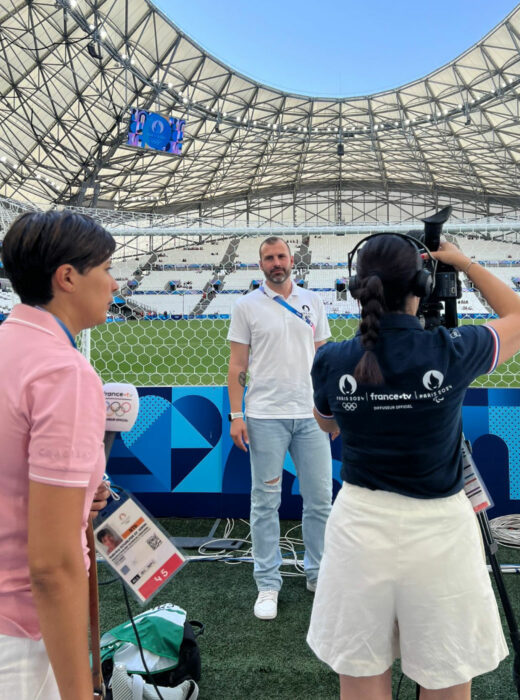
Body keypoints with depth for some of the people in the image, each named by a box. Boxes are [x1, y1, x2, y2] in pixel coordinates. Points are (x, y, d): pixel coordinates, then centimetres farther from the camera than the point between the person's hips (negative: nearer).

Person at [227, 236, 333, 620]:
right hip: (265, 417, -3)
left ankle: (318, 574, 28)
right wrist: (236, 415, -6)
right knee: (265, 502, 5)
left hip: (311, 415, 3)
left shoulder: (312, 302, 11)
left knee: (320, 499, 10)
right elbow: (237, 365, 1)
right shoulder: (247, 306, 2)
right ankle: (268, 584, 19)